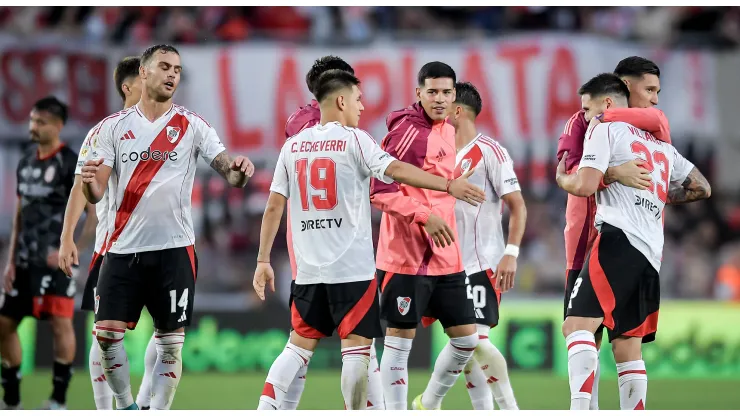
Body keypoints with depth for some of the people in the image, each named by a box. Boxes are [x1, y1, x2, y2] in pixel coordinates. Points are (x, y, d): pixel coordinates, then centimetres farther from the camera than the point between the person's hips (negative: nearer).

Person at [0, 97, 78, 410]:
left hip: (54, 260, -7)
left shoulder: (70, 163, -8)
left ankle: (59, 399, -6)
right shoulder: (26, 163, 13)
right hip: (26, 261, 7)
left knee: (60, 322, -13)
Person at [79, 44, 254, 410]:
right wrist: (89, 184, -22)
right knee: (107, 335, -6)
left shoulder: (192, 127, 3)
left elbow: (229, 172, -4)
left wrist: (238, 171, -29)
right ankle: (126, 408, 14)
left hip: (174, 249, -1)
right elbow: (96, 194, 2)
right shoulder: (113, 127, 5)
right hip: (123, 248, 1)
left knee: (170, 344, -1)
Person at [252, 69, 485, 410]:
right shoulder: (353, 139, -5)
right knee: (357, 346, 0)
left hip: (309, 268, 5)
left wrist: (263, 260, 13)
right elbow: (395, 170, -19)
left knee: (300, 344, 13)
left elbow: (274, 207, 9)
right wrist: (449, 185, -22)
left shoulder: (293, 145, 9)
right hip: (353, 267, -5)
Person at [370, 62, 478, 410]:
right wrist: (424, 215, -24)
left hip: (445, 258, 8)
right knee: (400, 339, -3)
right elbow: (380, 192, -17)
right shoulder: (409, 131, -13)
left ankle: (428, 405, 26)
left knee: (466, 339, 9)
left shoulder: (447, 130, 12)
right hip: (406, 257, -8)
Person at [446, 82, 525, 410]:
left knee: (476, 338, -14)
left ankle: (510, 412, -5)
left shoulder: (490, 152, -8)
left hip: (482, 265, -8)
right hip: (453, 266, 8)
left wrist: (511, 253, -21)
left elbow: (518, 207, -12)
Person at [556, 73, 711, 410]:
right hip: (651, 254, 8)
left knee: (578, 325, -18)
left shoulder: (605, 130, 4)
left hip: (619, 240, -8)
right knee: (627, 347, 10)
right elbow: (701, 189, 32)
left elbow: (585, 185, -7)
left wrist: (561, 178, 14)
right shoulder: (660, 145, 27)